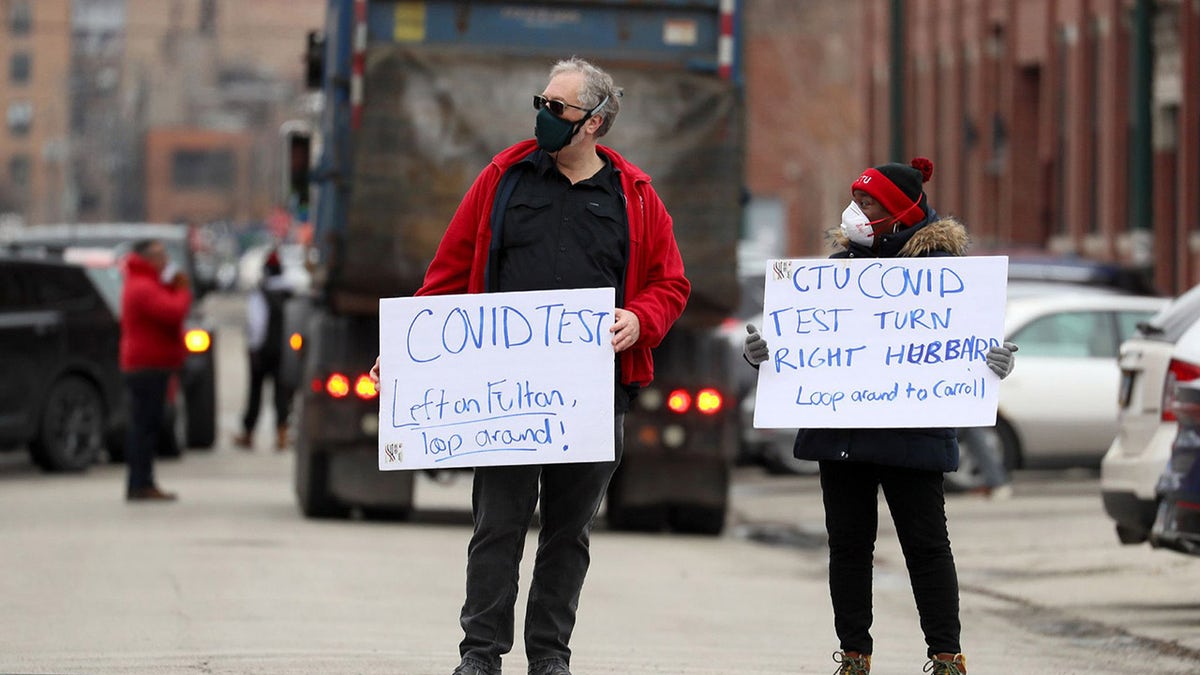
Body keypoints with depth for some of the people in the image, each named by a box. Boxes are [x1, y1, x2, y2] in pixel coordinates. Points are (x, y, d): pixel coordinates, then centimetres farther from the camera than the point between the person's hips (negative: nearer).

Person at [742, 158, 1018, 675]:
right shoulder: (839, 265, 11)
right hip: (841, 429, 5)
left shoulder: (940, 264, -2)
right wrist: (761, 348, -8)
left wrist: (991, 360, -26)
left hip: (911, 432, -4)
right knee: (848, 544, 7)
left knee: (926, 544, -1)